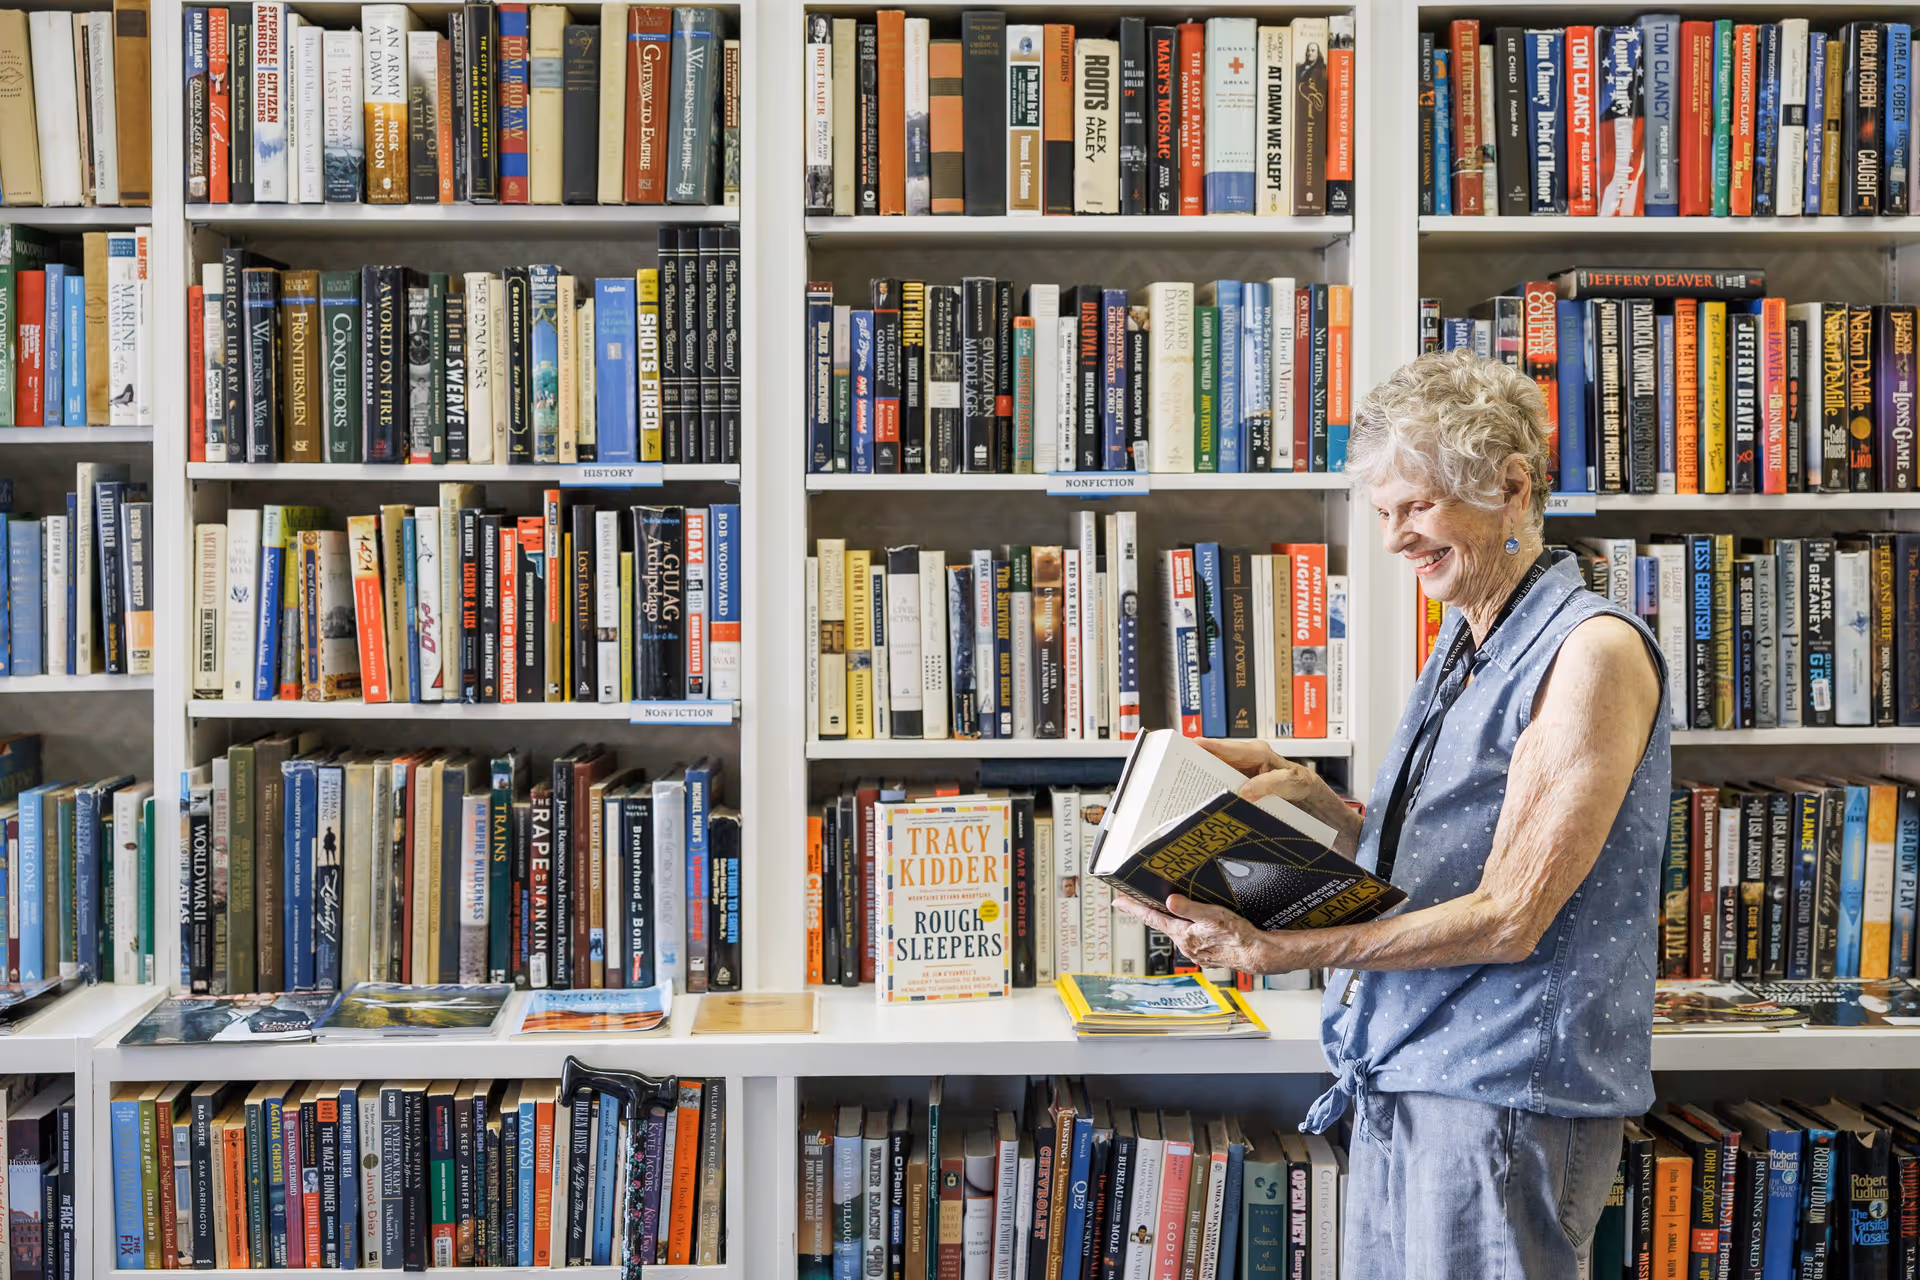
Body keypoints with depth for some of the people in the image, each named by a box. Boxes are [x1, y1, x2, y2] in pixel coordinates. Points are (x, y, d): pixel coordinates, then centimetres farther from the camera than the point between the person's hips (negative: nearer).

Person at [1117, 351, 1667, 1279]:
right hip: (1397, 1081, 8)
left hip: (1505, 1096, -8)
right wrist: (1308, 798, 1)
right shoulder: (1461, 650, 15)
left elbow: (1508, 918, -19)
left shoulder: (1593, 651, -14)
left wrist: (1280, 951, -22)